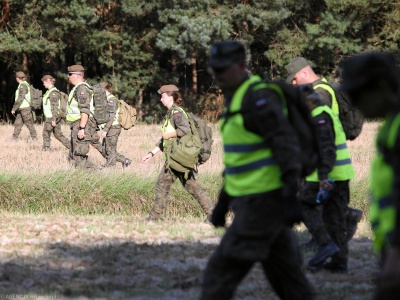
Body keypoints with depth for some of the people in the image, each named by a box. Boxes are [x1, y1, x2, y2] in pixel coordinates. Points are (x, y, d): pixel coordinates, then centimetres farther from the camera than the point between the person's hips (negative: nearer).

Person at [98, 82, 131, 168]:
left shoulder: (111, 100, -14)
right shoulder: (108, 99, 16)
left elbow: (111, 117, -21)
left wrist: (105, 130, -24)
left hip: (112, 128, -10)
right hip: (110, 129, 10)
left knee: (110, 151, -5)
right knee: (104, 150, 10)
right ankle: (125, 161, 13)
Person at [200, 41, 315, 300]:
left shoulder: (259, 98, -16)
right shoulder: (237, 99, 16)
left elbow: (287, 145, -22)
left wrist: (291, 199, -26)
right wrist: (223, 201, 25)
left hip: (264, 202, -10)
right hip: (253, 200, 10)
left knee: (221, 272, -8)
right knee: (285, 276, 12)